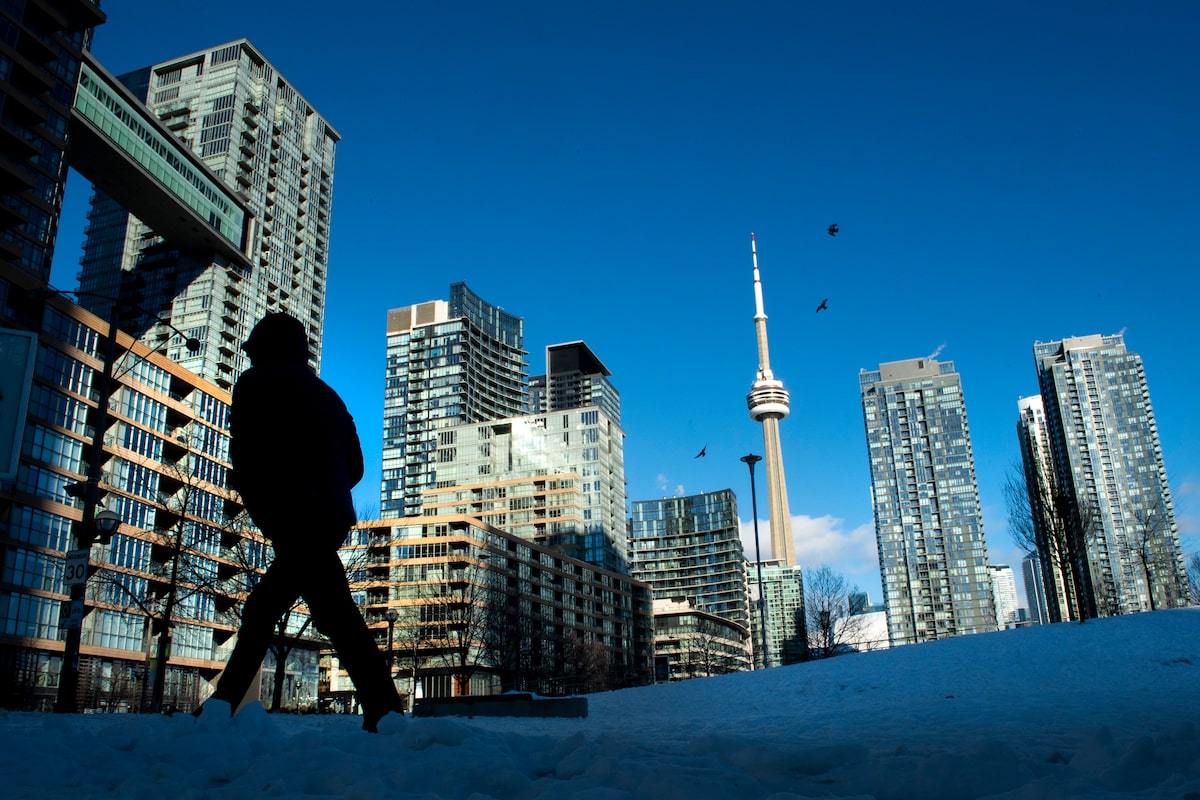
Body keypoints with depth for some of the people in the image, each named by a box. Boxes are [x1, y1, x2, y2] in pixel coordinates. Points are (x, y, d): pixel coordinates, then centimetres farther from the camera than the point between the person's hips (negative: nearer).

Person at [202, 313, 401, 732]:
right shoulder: (326, 395, 24)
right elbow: (355, 465, 20)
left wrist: (263, 511, 6)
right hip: (332, 518, 8)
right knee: (260, 609, 16)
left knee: (336, 615, -15)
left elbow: (246, 458, -6)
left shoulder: (255, 383, 5)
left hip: (292, 520, -7)